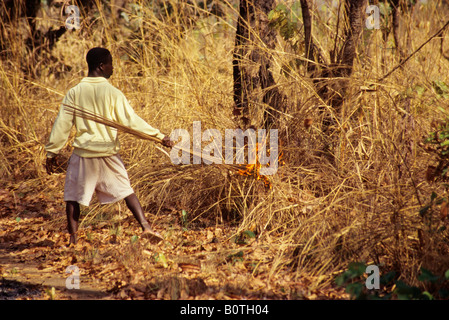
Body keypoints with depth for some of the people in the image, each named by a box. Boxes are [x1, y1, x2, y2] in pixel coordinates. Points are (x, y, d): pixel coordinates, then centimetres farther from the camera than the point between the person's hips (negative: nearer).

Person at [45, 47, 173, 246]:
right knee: (125, 190, 13)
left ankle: (72, 238, 6)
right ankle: (146, 227, 5)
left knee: (73, 196, 10)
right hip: (108, 153, 0)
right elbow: (131, 121, -7)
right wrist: (159, 136, -2)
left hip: (83, 154, 0)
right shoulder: (113, 93, -6)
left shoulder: (74, 93, -1)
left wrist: (52, 152, 9)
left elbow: (62, 125, 1)